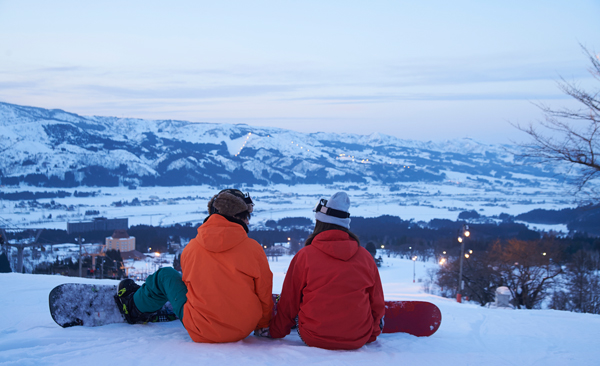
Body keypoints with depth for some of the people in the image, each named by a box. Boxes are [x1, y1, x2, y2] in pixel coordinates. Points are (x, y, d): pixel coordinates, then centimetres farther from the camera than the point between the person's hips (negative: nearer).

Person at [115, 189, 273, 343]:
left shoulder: (191, 248, -6)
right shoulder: (253, 249, -10)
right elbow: (264, 295, -3)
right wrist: (262, 325, 17)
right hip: (244, 330, 1)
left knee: (165, 275, 19)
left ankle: (134, 306, 45)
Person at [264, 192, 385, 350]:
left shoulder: (304, 256, -5)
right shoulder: (365, 256, 1)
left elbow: (289, 304, 2)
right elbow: (377, 304, 9)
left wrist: (275, 332, 19)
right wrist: (371, 335, 25)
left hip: (314, 339, -1)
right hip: (359, 340, 1)